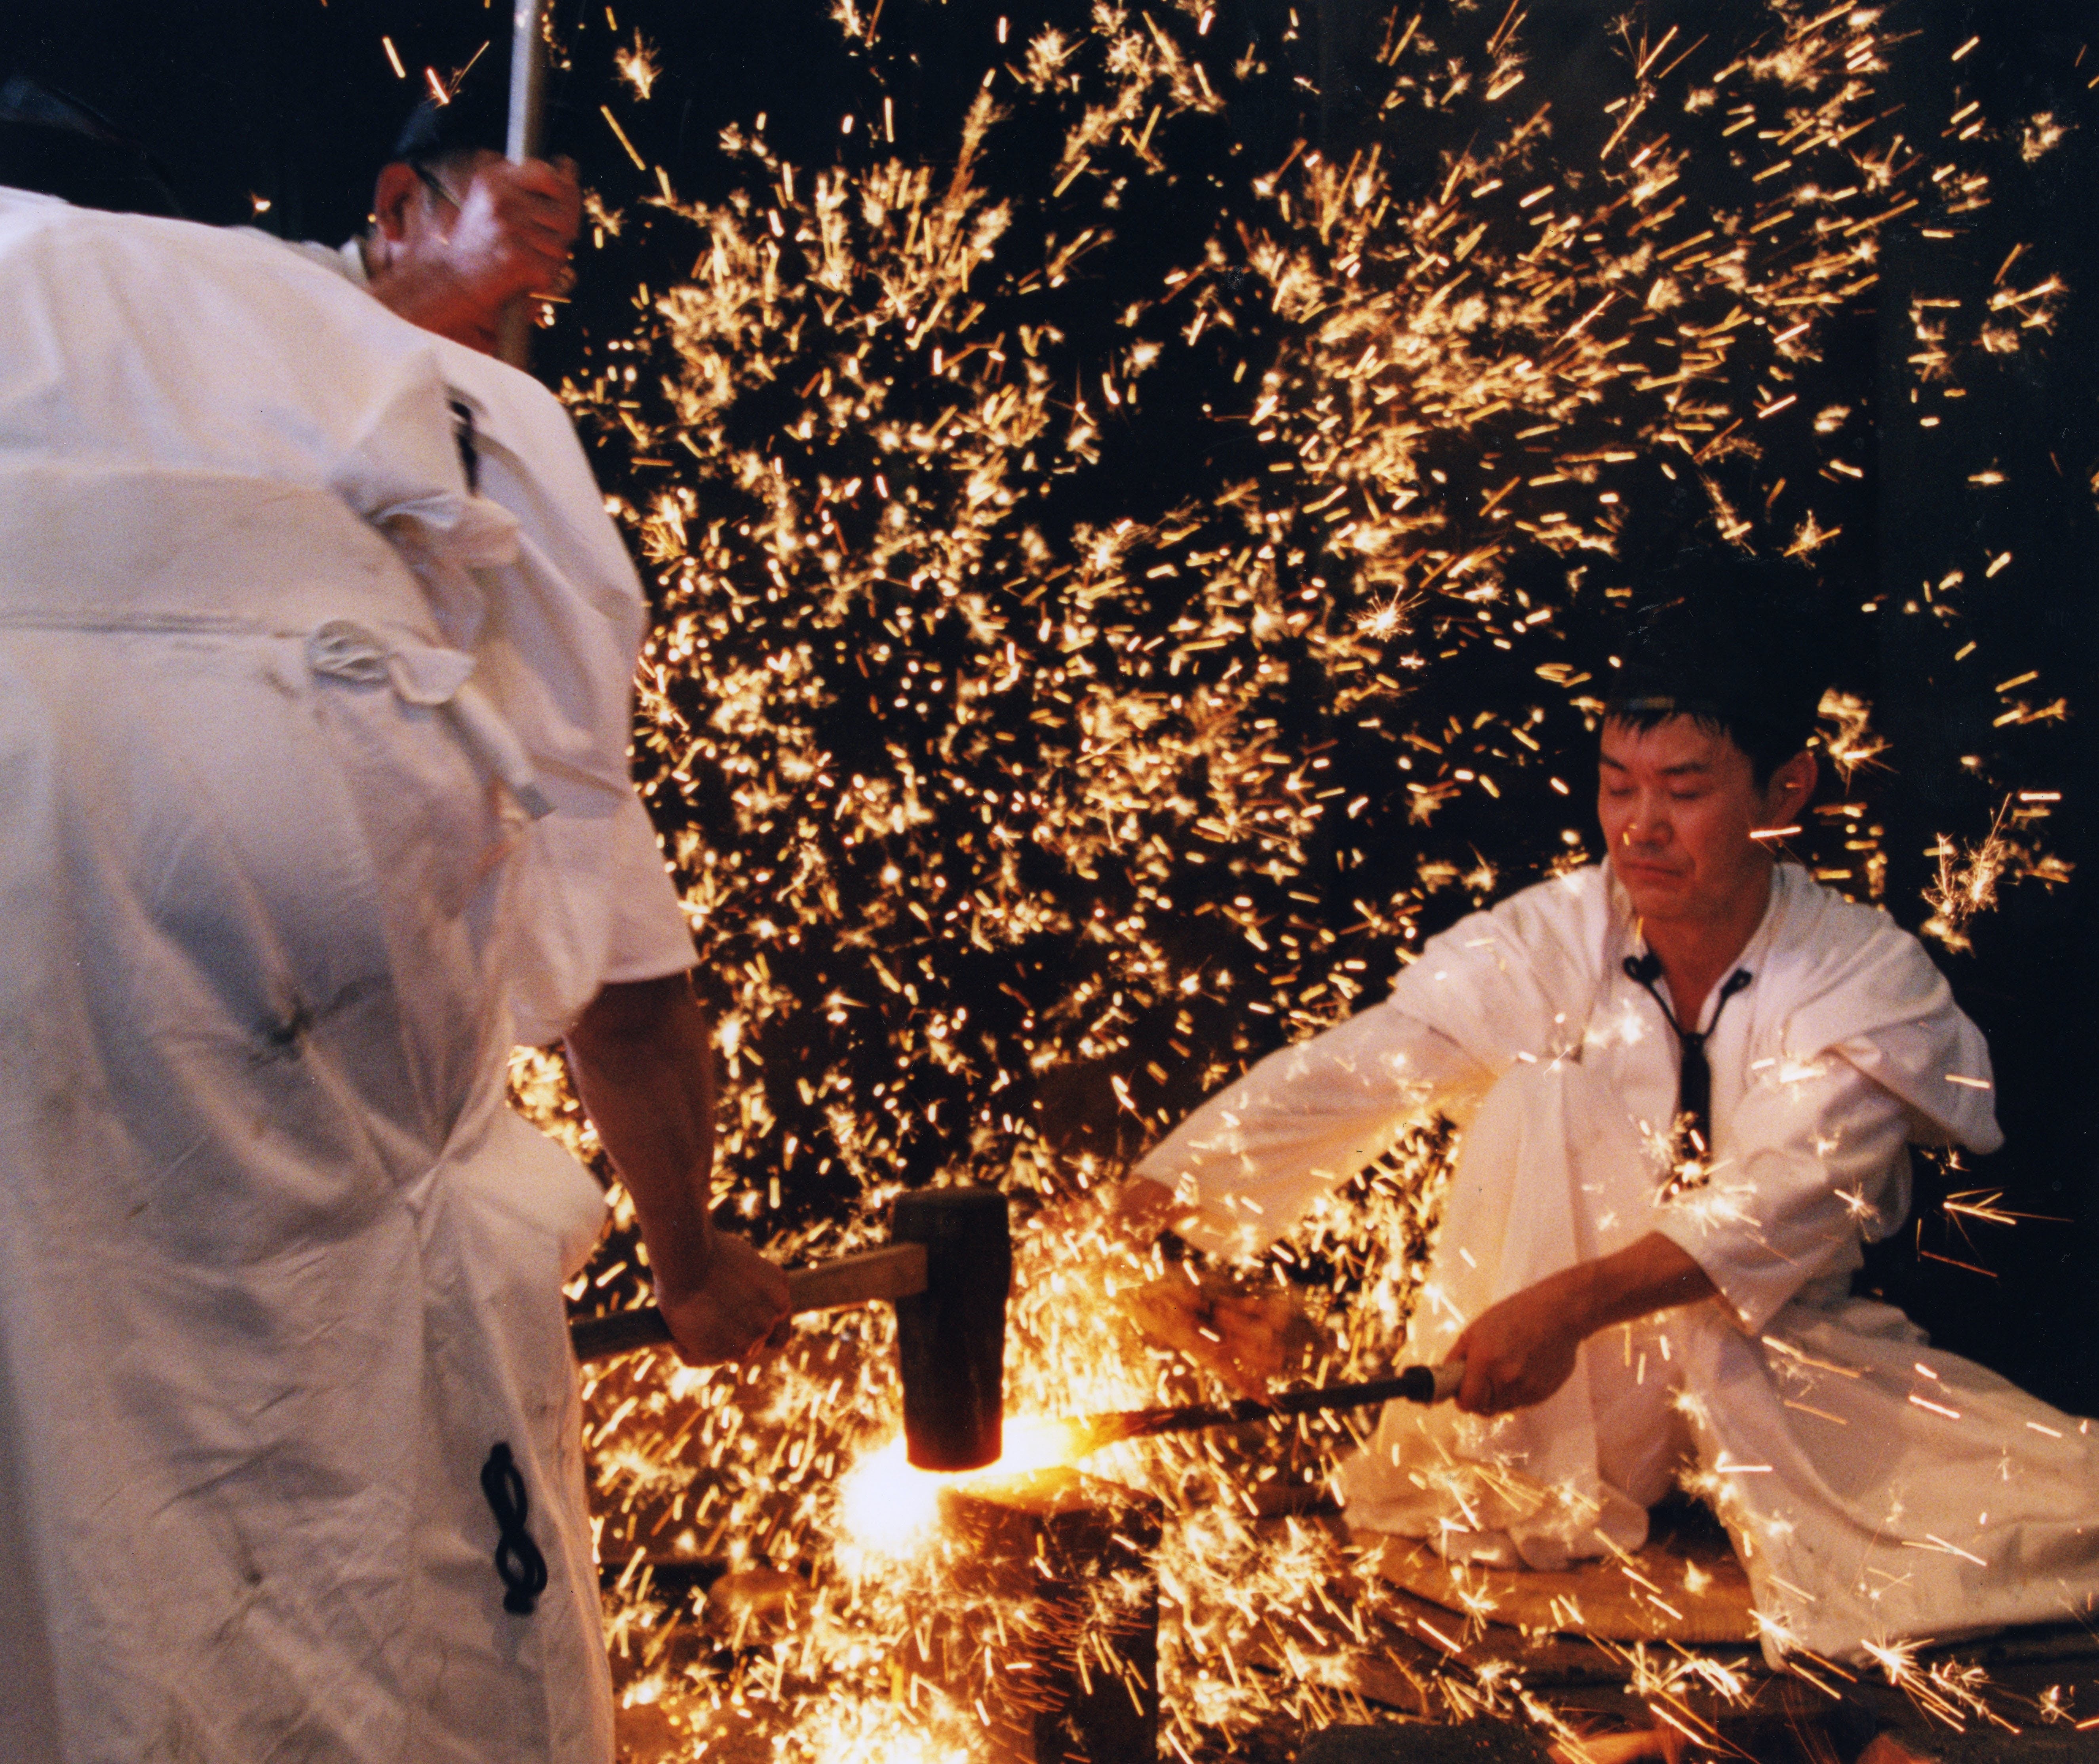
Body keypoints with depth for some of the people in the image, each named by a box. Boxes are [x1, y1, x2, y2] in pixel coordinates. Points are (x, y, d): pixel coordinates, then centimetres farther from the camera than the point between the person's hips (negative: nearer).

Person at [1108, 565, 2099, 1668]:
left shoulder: (1873, 980, -14)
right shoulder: (1550, 941, -10)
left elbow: (1786, 1200, -29)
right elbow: (1341, 1074, -21)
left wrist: (1572, 1301, -46)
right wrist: (1158, 1198, -39)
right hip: (1582, 1370, 2)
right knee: (1540, 1089, -27)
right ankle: (1511, 1490, -20)